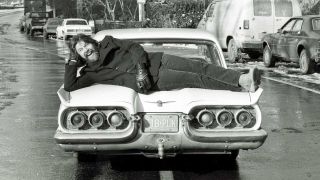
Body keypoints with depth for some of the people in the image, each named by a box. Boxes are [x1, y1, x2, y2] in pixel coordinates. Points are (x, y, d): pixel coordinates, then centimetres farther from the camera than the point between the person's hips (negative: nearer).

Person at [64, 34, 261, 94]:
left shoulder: (107, 43, 10)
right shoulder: (92, 72, 5)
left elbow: (134, 47, 4)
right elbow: (70, 86, -3)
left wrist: (140, 67, -12)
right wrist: (71, 64, -7)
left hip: (158, 60, 4)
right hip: (154, 80, -4)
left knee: (201, 67, -12)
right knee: (196, 79, -16)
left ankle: (242, 79, -15)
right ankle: (242, 84, -19)